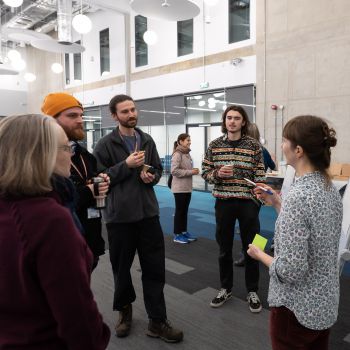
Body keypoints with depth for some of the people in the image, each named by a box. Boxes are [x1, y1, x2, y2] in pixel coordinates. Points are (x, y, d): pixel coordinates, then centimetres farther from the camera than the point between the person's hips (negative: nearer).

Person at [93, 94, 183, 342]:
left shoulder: (147, 140, 8)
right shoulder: (106, 144, -5)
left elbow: (158, 169, 16)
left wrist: (151, 176, -6)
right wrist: (126, 165, -18)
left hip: (148, 212, 3)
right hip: (119, 215, -3)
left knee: (155, 268, 5)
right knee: (121, 267, 14)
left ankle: (157, 321, 18)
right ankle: (125, 310, 38)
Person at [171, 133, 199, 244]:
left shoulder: (187, 154, 11)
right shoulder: (177, 154, -14)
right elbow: (174, 171, -21)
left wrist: (193, 170, 3)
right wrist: (191, 172, -19)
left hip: (187, 187, 8)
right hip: (180, 188, -8)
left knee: (185, 210, 15)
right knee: (179, 211, 1)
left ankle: (184, 232, 26)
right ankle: (177, 235, 12)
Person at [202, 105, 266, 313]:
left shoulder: (254, 145, -3)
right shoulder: (214, 145, 2)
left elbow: (260, 176, -2)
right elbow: (205, 172, 5)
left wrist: (258, 200, -8)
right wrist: (217, 173, -15)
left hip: (247, 203, -1)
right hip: (223, 202, 2)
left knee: (251, 248, 9)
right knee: (224, 248, 13)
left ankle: (252, 291, 28)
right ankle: (226, 288, 32)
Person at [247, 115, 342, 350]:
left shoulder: (298, 196, -29)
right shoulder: (330, 189, -3)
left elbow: (290, 271, -29)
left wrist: (259, 254, -12)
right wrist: (277, 204, 6)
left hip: (297, 309, -8)